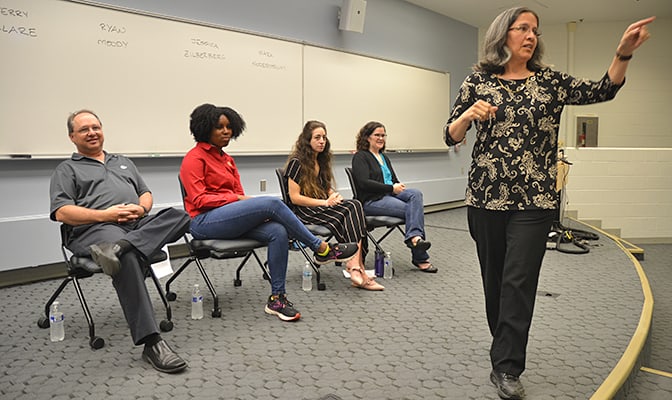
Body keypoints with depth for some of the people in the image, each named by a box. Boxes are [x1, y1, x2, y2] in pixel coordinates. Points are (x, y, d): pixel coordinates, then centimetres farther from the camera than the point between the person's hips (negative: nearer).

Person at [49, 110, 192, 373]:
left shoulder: (123, 162, 32)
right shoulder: (67, 170, 16)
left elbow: (146, 193, 25)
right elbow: (61, 212, 2)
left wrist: (141, 208, -1)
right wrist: (104, 215, -13)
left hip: (139, 225, 5)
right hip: (96, 229, -5)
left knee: (179, 216, -25)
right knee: (128, 258, -40)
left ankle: (116, 249, -45)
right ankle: (151, 342, -44)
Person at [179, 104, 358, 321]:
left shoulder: (227, 159, 21)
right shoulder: (194, 158, -2)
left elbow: (239, 194, 18)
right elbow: (199, 199, -11)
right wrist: (236, 198, -17)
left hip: (231, 218, 8)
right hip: (205, 221, -8)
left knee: (278, 232, -21)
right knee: (272, 203, -25)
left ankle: (277, 298, -17)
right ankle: (322, 249, -15)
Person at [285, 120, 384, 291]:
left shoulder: (322, 161, 18)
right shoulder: (297, 162, -6)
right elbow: (295, 198, -12)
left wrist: (335, 195, 2)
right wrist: (325, 202, -18)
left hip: (323, 206, 7)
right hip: (305, 211, -7)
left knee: (355, 205, -25)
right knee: (348, 214, -30)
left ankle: (355, 266, -37)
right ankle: (356, 267, -38)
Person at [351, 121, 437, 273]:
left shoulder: (384, 157, 25)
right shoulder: (360, 157, -1)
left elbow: (394, 180, 23)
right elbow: (364, 183, -16)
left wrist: (398, 187, -3)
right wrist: (392, 188, -15)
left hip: (389, 194, 8)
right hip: (372, 200, -8)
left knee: (416, 194, -23)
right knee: (411, 209, -25)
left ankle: (414, 237, -39)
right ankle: (420, 258, -30)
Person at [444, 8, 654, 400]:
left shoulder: (549, 81, 7)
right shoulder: (478, 82, 4)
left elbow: (602, 91, -2)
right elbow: (452, 136, 1)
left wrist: (624, 53, -18)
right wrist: (468, 114, -19)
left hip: (535, 201, 0)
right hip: (486, 198, 1)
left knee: (519, 282, -5)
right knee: (494, 278, 11)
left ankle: (507, 367, 3)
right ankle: (506, 350, 32)